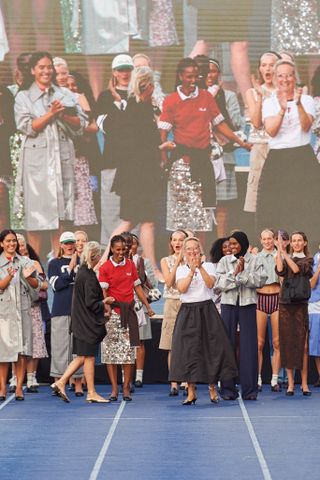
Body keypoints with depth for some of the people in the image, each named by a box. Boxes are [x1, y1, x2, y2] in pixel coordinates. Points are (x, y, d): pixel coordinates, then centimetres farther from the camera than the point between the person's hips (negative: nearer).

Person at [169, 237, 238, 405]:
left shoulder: (208, 266, 5)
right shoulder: (181, 269, 7)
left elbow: (210, 284, -13)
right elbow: (182, 288, -10)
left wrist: (200, 267, -22)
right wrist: (191, 270, -17)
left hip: (206, 310, 0)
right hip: (188, 312, 1)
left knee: (211, 347, -1)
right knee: (188, 349, -3)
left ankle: (212, 388, 12)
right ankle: (191, 392, 4)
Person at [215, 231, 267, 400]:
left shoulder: (255, 260, 4)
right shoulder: (225, 261, 8)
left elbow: (260, 280, -9)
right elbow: (218, 283, -3)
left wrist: (242, 273, -14)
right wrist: (234, 273, -13)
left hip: (247, 305, -1)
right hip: (228, 304, 1)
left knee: (249, 345, -2)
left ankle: (249, 389, 3)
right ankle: (228, 388, 6)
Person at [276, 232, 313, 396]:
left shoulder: (308, 260, 8)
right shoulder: (286, 258, 15)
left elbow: (297, 269, -11)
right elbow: (280, 271, -5)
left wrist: (284, 253, -12)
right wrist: (279, 251, -7)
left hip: (300, 304, -2)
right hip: (285, 304, 3)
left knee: (302, 344, -6)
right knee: (287, 343, 0)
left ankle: (304, 383, -2)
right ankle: (290, 383, 3)